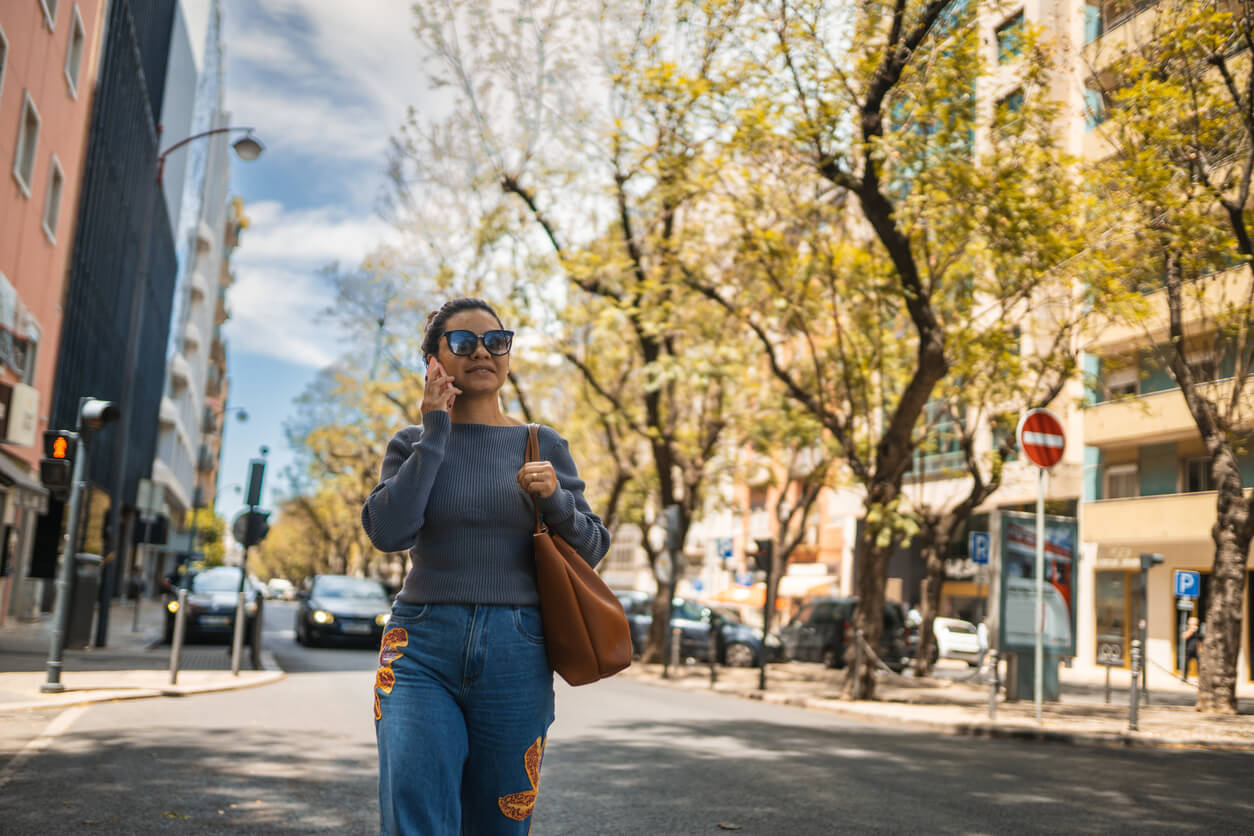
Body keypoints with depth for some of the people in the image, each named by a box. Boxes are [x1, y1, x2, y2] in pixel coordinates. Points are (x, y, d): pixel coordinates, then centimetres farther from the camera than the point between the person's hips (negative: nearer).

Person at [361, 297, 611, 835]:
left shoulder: (543, 446, 7)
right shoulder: (413, 444, 7)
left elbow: (592, 549, 7)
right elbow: (389, 533, -11)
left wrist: (555, 501, -13)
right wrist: (436, 431, -7)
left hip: (515, 654, 1)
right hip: (422, 649, -1)